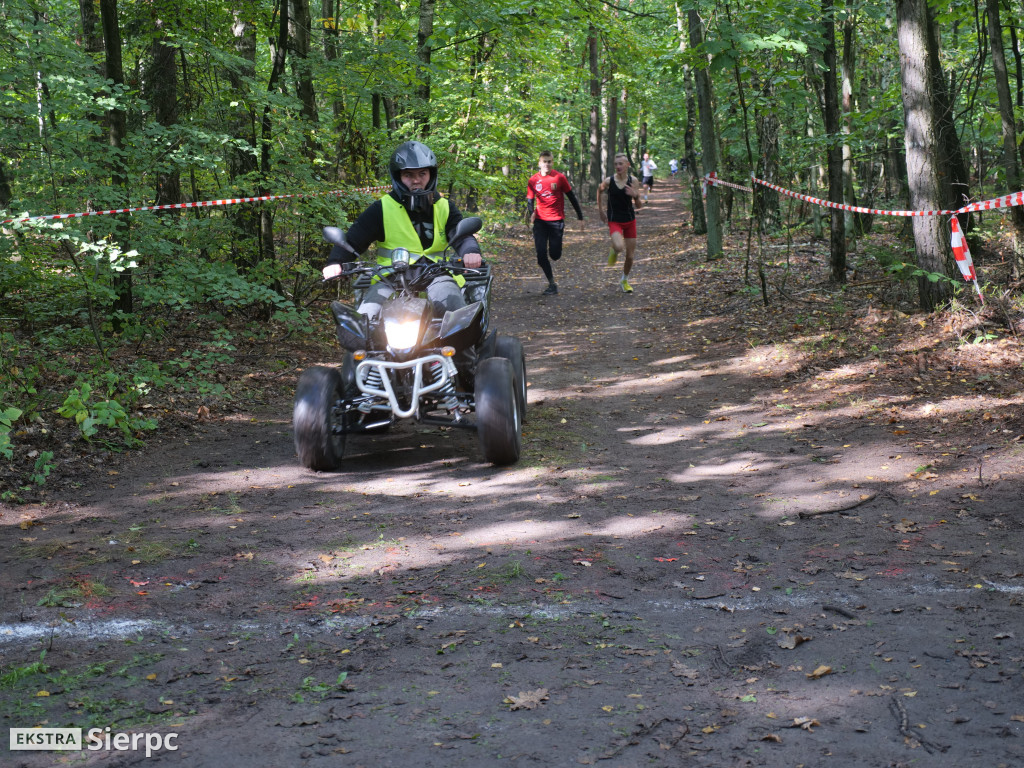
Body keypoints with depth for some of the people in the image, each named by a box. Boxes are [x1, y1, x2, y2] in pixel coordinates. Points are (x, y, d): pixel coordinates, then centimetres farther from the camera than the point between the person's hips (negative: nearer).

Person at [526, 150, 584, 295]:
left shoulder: (559, 178, -3)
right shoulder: (533, 180, 2)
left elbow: (571, 197, 3)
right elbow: (530, 200, 9)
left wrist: (580, 217, 4)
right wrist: (531, 213, -12)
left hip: (556, 220, -2)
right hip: (540, 221, 2)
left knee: (555, 255, -6)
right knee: (541, 254, -5)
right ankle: (552, 284, 9)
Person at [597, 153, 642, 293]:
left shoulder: (633, 181, -6)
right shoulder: (608, 181, -11)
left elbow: (639, 206, -4)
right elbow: (600, 191, 13)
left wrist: (636, 196, -25)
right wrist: (601, 210, 14)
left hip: (630, 220, 2)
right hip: (614, 221, -2)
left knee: (630, 256, 7)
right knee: (619, 247, -31)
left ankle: (625, 280, 33)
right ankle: (614, 252, 8)